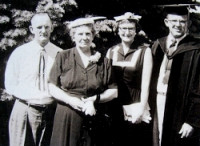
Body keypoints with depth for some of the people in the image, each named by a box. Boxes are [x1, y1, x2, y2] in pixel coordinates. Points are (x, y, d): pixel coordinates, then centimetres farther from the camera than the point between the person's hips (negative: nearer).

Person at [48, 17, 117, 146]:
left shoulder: (103, 61, 6)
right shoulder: (63, 57, 3)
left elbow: (113, 91, 7)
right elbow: (52, 88, 2)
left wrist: (95, 99, -9)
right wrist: (70, 100, -14)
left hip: (93, 120, 1)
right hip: (66, 118, -1)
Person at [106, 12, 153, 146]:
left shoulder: (144, 51, -4)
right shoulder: (111, 51, 6)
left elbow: (145, 84, -7)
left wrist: (141, 109, -12)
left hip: (136, 107, -3)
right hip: (116, 109, 3)